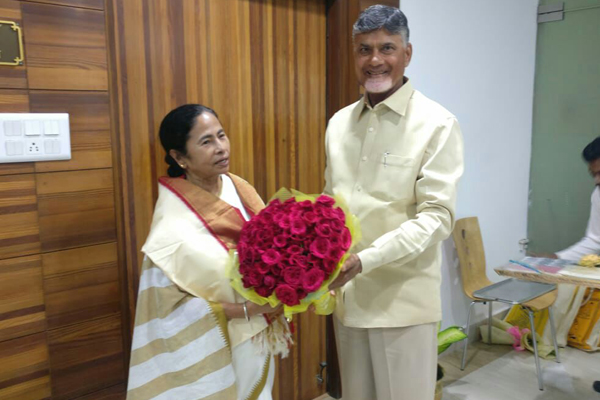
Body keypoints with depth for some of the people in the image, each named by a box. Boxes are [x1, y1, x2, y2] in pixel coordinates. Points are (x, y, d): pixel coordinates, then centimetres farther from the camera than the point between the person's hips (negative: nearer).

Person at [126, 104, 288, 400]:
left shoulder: (240, 190, -4)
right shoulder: (174, 220, -21)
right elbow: (171, 307, -19)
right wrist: (247, 309, -23)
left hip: (256, 341, 6)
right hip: (210, 351, -6)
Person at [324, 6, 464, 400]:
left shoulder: (437, 124, -10)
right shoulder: (339, 123, 8)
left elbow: (437, 216, -15)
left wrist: (365, 260, -26)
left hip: (404, 297, -5)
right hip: (347, 292, 5)